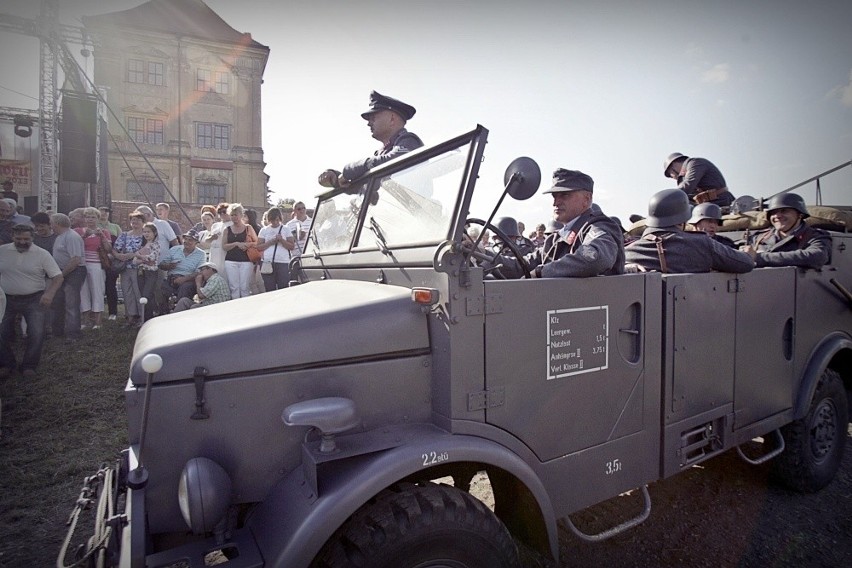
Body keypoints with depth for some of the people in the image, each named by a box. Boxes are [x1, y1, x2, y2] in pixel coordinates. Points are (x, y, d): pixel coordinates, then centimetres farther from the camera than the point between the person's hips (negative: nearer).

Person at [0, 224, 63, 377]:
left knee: (37, 334, -10)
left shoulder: (42, 254, -6)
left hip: (34, 300, -2)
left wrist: (50, 293, -24)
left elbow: (58, 277, -8)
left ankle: (28, 366, 8)